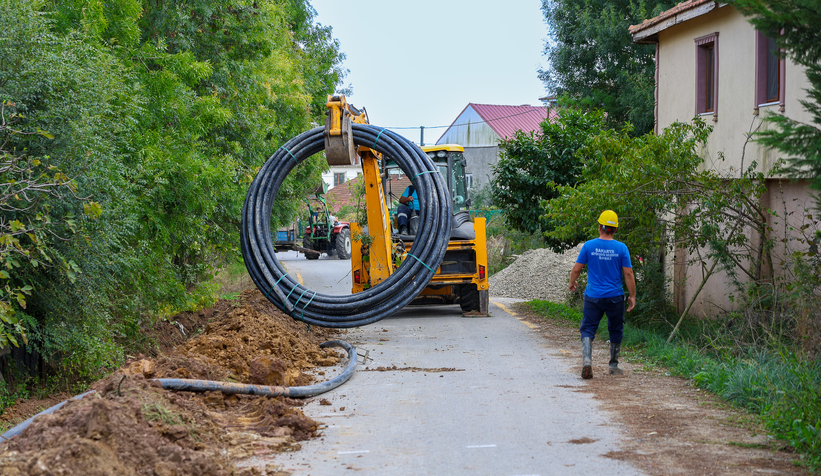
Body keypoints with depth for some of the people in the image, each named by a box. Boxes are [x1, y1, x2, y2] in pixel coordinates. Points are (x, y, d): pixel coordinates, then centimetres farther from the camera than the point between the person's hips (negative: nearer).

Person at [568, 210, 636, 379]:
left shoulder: (589, 246, -5)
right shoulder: (621, 248, -5)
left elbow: (577, 269, 1)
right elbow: (628, 273, -5)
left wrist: (572, 283, 21)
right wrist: (632, 296, 4)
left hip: (593, 297, 0)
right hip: (615, 297, 1)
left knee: (588, 329, 2)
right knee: (615, 331, 16)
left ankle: (587, 359, -22)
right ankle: (614, 365, 23)